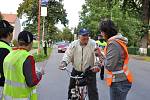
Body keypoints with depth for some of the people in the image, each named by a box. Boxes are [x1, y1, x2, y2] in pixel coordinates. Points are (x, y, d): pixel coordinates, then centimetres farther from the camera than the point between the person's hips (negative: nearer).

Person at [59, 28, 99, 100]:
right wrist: (64, 62, -25)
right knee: (71, 88, 16)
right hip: (76, 71, 3)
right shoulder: (74, 44, -5)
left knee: (92, 90, -5)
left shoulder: (93, 44, -12)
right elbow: (68, 54, -5)